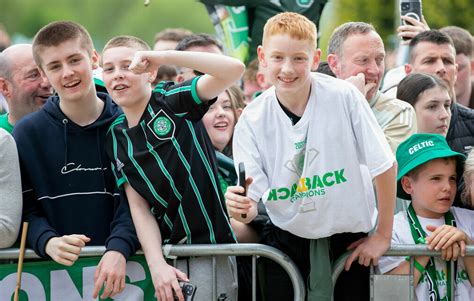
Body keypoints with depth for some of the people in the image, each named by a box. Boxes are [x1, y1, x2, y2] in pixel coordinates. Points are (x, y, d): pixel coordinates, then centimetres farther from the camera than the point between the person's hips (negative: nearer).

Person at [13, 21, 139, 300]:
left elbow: (134, 201, -2)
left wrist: (118, 249, -19)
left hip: (119, 267, -1)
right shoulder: (27, 134, 5)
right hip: (56, 269, 1)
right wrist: (48, 242, -15)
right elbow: (25, 208, 4)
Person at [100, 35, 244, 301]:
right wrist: (157, 265, -13)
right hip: (168, 252, 4)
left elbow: (234, 69, -21)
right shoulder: (115, 139, 6)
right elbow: (139, 207, 0)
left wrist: (163, 56, -26)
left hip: (213, 245, -4)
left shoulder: (175, 101, -6)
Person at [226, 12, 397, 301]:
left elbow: (384, 165, -7)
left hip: (349, 236, -1)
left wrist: (383, 236, -4)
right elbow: (253, 201, -11)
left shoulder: (343, 97, -15)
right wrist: (242, 208, -34)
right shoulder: (252, 121, -10)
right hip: (287, 238, 1)